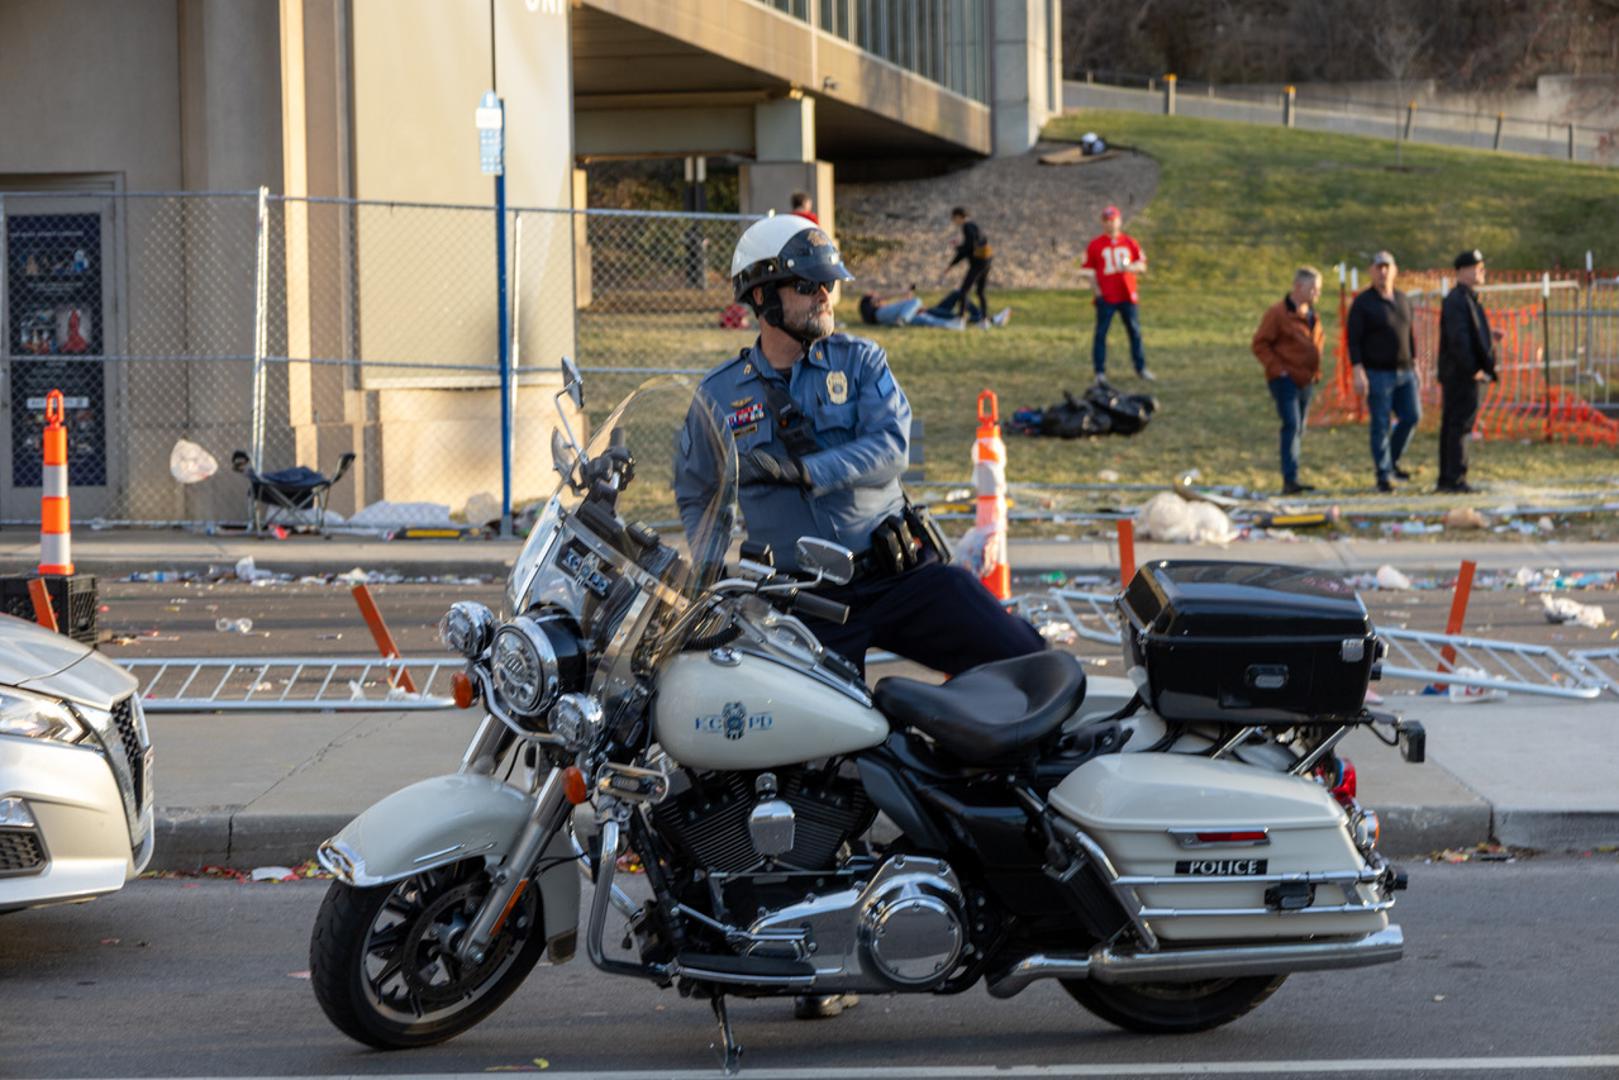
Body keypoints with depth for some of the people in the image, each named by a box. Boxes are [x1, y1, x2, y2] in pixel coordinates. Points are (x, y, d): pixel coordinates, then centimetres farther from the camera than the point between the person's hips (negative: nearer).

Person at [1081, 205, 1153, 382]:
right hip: (1105, 298, -2)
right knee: (1101, 333, -2)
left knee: (1135, 331, 7)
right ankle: (1100, 372, 3)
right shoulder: (1095, 245, 2)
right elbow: (1088, 270, 3)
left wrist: (1129, 267, -11)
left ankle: (1141, 368, 17)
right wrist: (1094, 288, -9)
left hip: (1127, 296, 2)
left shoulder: (1130, 243, 8)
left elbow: (1142, 266, 10)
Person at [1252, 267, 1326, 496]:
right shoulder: (1278, 313, -11)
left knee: (1298, 430, 12)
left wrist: (1316, 369, 16)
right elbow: (1260, 344, -12)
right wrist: (1278, 369, -17)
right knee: (1291, 426, -17)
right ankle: (1290, 480, -20)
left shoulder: (1313, 314, 13)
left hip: (1306, 381, 8)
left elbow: (1319, 338, 29)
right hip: (1285, 380, -8)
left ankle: (1290, 479, 20)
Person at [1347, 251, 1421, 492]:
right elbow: (1353, 340, -10)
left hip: (1404, 372, 6)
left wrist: (1415, 367, 16)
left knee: (1412, 416, 1)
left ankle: (1391, 460, 21)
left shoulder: (1402, 300, 11)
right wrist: (1358, 373, -18)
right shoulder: (1362, 304, -7)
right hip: (1377, 373, -6)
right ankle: (1383, 475, 5)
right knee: (1380, 424, -3)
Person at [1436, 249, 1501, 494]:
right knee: (1460, 425, -9)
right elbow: (1457, 338, -22)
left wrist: (1489, 336, 10)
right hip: (1460, 373, -10)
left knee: (1453, 426, 11)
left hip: (1466, 372, 10)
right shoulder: (1456, 300, -15)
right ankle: (1455, 480, -8)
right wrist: (1473, 369, -22)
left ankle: (1447, 479, 15)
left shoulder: (1468, 299, 18)